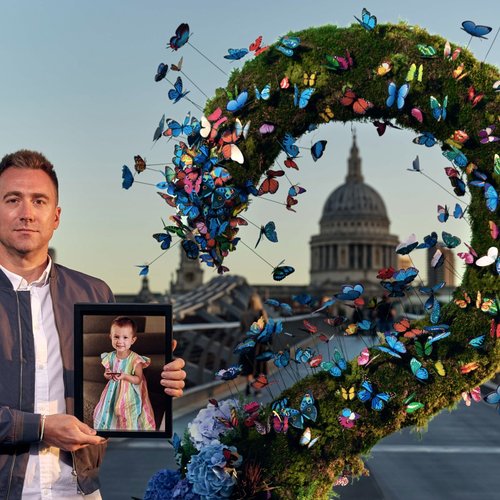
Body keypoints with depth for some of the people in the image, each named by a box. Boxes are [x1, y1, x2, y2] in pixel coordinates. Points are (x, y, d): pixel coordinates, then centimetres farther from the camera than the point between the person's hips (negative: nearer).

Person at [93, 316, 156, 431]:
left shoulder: (135, 359, -16)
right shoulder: (110, 357, -3)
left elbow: (138, 379, -13)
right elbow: (106, 374, 9)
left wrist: (125, 376, -28)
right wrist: (107, 375, -14)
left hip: (129, 395, -4)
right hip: (114, 393, 4)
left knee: (129, 422, -1)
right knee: (111, 416, 13)